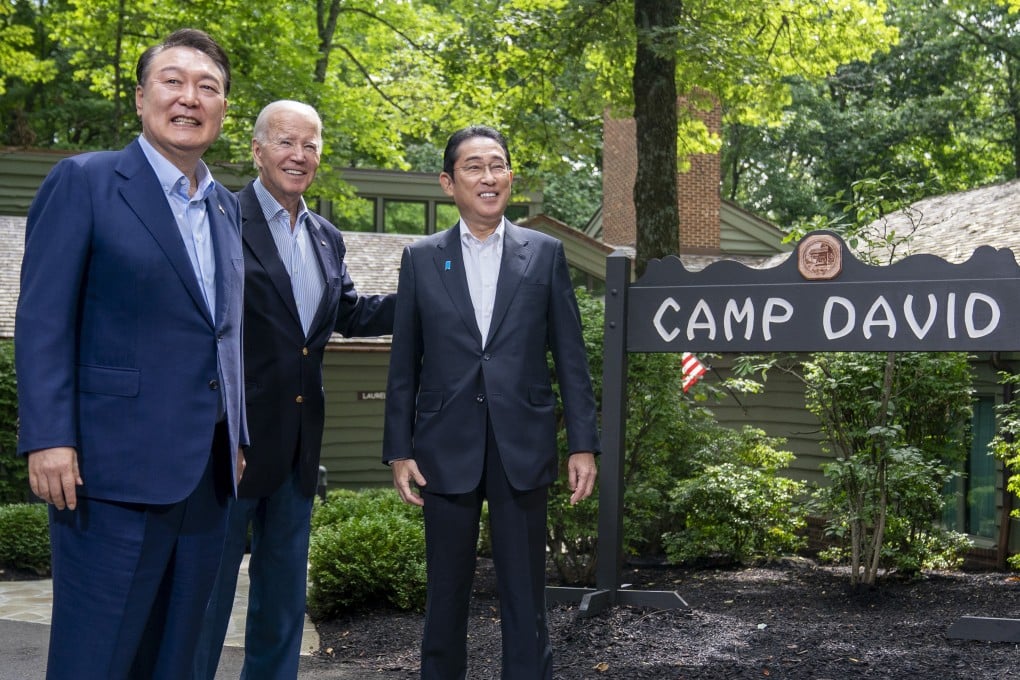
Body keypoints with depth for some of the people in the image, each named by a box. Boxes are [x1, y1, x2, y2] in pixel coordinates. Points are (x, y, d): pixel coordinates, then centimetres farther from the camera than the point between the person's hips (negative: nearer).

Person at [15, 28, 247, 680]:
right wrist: (48, 438, -16)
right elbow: (43, 320, -9)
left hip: (207, 475, 6)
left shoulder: (227, 207, 15)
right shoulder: (84, 181, -4)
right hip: (117, 467, -6)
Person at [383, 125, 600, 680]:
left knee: (524, 593, 6)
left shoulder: (545, 253, 4)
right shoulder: (421, 258, 5)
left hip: (522, 447, 0)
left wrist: (583, 444, -1)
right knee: (446, 591, 11)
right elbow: (404, 364, 6)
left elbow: (570, 356, 3)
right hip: (447, 448, 1)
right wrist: (398, 450, 2)